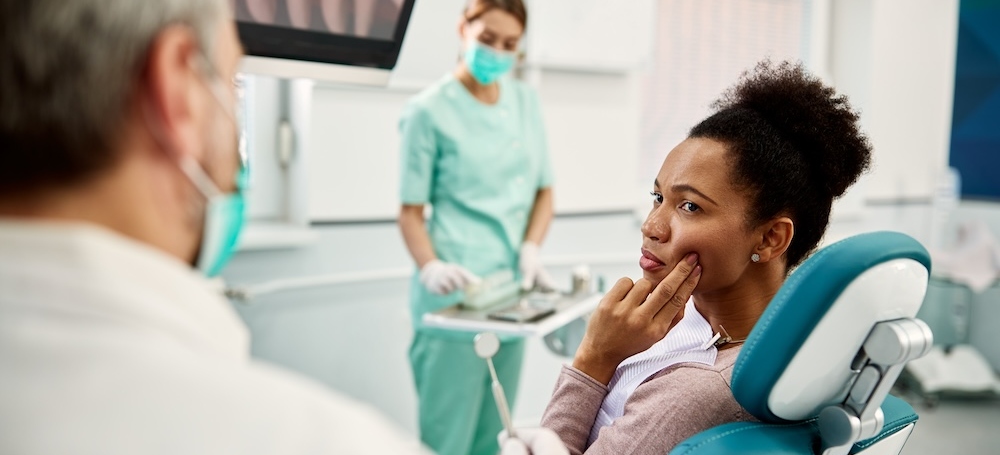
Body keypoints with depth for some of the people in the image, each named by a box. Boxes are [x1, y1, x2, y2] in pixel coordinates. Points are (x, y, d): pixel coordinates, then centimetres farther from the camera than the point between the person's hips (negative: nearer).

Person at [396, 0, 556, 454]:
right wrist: (430, 268, -22)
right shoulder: (430, 110, -5)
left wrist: (530, 250, -3)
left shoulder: (526, 102, 11)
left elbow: (544, 191, 15)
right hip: (456, 293, -6)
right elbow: (411, 210, -5)